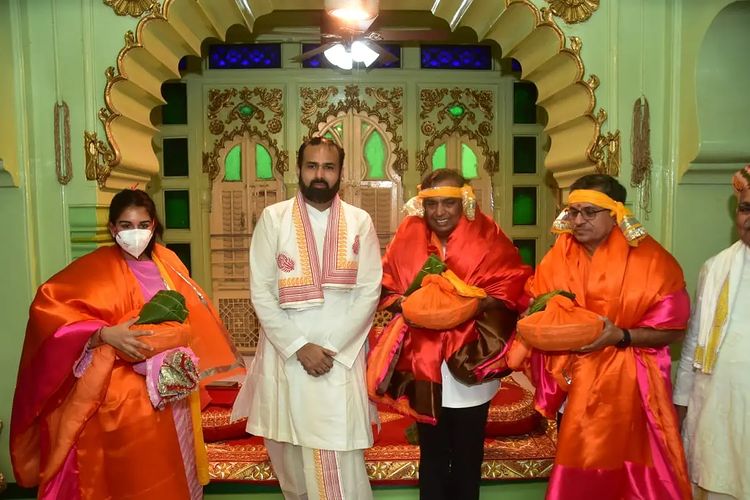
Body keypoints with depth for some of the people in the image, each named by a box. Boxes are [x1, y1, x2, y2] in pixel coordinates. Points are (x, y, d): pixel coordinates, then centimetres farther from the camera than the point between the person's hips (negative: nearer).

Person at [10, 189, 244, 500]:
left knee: (174, 473, 17)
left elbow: (191, 314, 12)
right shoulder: (96, 267, -10)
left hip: (174, 390, 5)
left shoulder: (167, 261, 6)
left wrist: (182, 354, -1)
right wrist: (105, 333, -27)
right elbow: (46, 306, -20)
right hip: (128, 393, -5)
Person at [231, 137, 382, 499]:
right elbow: (261, 293, -3)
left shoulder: (360, 222, 3)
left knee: (342, 461, -1)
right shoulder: (273, 218, 1)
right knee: (290, 454, 12)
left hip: (342, 358, 0)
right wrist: (299, 347, -11)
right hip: (285, 356, 1)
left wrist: (331, 348, -9)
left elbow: (370, 292, -1)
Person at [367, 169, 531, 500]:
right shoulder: (410, 235, 0)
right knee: (431, 454, 16)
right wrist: (405, 306, -15)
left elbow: (511, 288, -7)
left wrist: (477, 304, -24)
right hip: (423, 363, 2)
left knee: (467, 455, 14)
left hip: (469, 365, -1)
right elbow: (388, 288, 5)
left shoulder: (485, 236, -6)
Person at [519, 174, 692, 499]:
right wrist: (546, 324, -11)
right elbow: (534, 312, 10)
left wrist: (622, 336, -22)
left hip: (627, 386, -3)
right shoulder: (558, 258, 0)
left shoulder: (648, 258, -9)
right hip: (573, 384, 3)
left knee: (630, 473, 6)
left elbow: (672, 328, -8)